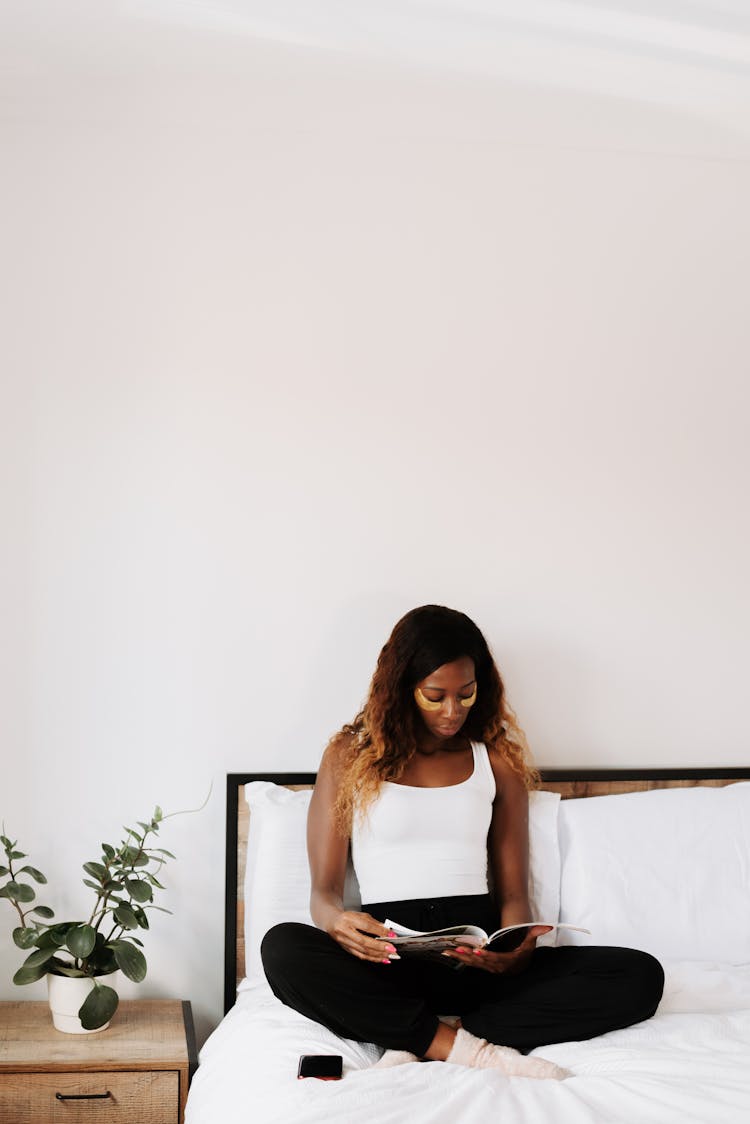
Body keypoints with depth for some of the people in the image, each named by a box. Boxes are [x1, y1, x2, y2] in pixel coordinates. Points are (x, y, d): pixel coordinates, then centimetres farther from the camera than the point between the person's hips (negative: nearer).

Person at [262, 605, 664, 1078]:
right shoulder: (351, 755, 9)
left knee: (641, 975, -22)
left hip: (479, 954, 3)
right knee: (283, 946, -34)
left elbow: (514, 892, 11)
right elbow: (324, 890, 5)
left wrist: (517, 946, -13)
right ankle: (473, 1050, -29)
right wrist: (338, 922, -21)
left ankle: (419, 1043, -27)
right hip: (391, 954, -2)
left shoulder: (498, 760, 15)